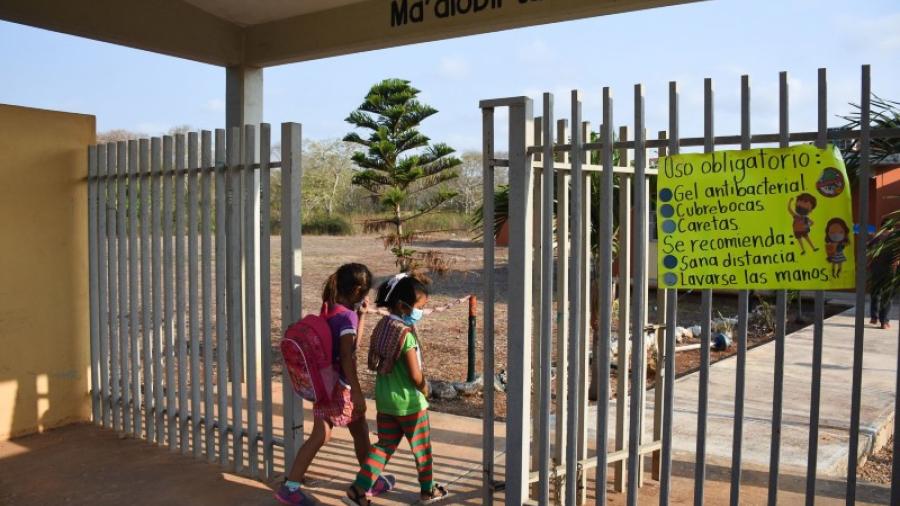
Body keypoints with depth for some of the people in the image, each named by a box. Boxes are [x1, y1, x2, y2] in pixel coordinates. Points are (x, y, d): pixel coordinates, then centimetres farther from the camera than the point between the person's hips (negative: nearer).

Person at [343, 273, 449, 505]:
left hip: (384, 399, 7)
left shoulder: (382, 327, 0)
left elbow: (376, 364, 5)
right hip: (409, 401, -7)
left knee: (385, 446, 15)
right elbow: (415, 375, -22)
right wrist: (424, 389, -3)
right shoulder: (406, 334, -24)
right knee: (422, 448, 14)